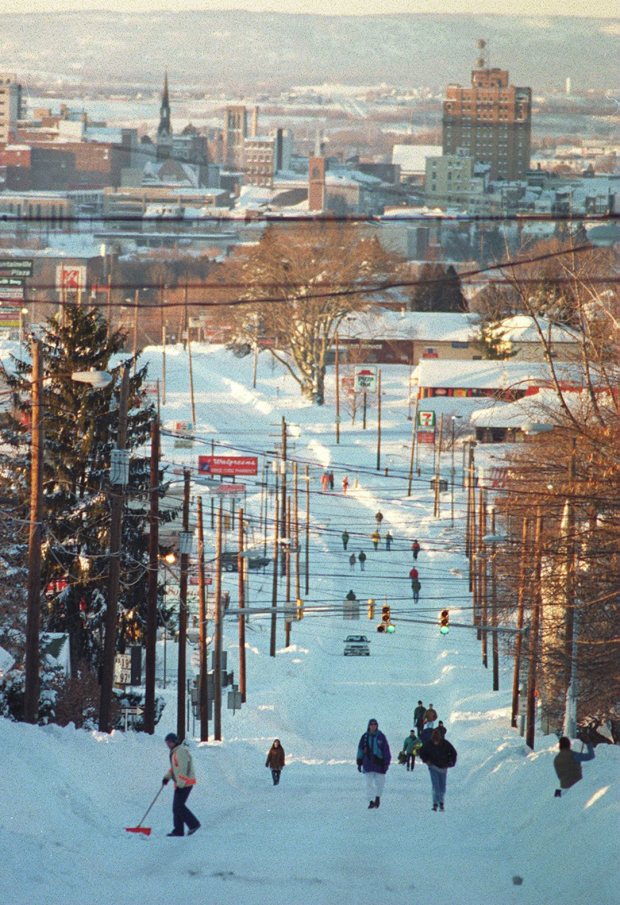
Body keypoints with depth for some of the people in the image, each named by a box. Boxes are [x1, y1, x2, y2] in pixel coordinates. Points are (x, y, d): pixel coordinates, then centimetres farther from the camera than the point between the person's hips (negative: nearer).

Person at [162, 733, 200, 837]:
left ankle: (193, 824, -6)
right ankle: (178, 830, 10)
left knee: (178, 806, -13)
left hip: (185, 784, -10)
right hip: (180, 783, 10)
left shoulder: (181, 752, -17)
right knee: (177, 806, 8)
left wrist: (180, 784, -23)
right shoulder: (174, 752, 17)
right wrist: (167, 777, 12)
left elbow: (182, 769, -22)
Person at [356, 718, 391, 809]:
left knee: (380, 782, 5)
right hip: (368, 763, 1)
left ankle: (378, 797, 28)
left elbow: (386, 750, 0)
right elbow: (360, 750, 9)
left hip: (379, 763, -1)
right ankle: (372, 801, 4)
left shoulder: (381, 737, -2)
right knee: (369, 783, -1)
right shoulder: (365, 737, 3)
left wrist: (386, 763, -3)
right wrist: (359, 763, 7)